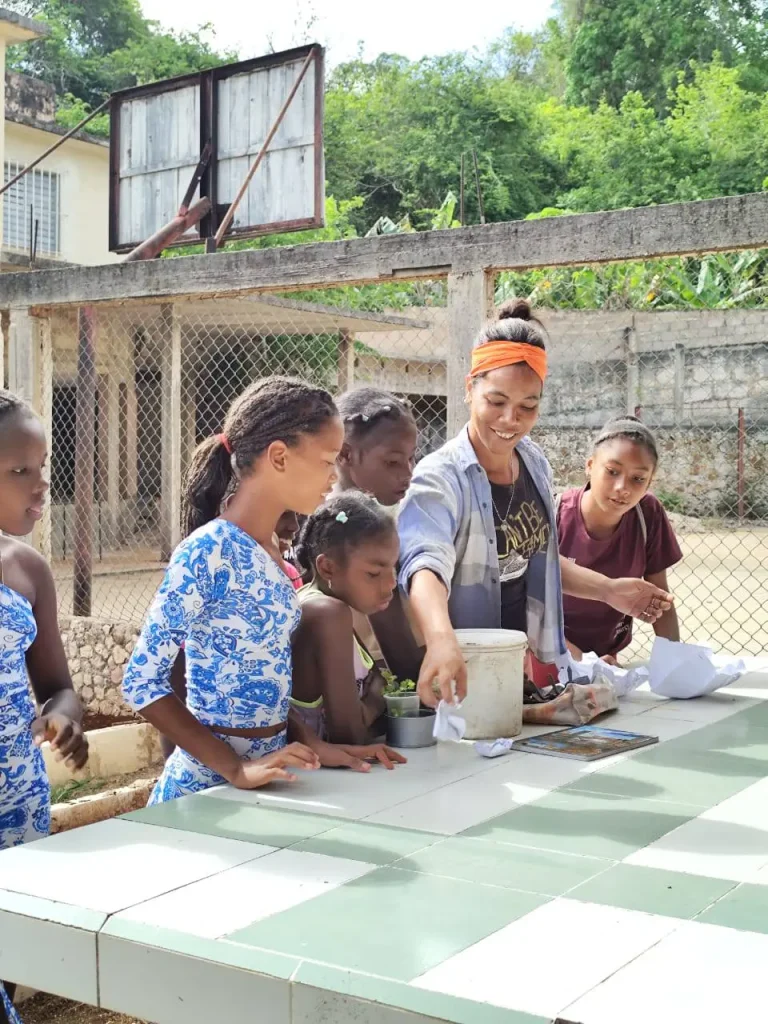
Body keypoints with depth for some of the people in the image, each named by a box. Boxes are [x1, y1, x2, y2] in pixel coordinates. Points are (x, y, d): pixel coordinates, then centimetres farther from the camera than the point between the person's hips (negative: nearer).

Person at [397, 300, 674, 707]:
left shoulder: (534, 462, 3)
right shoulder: (441, 477, -20)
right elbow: (425, 564, -39)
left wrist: (608, 590, 10)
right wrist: (441, 639, -56)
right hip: (464, 677, -6)